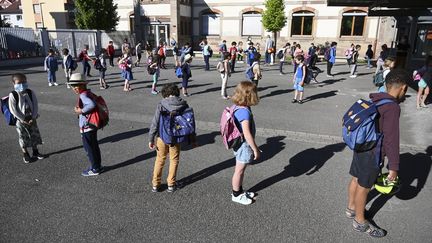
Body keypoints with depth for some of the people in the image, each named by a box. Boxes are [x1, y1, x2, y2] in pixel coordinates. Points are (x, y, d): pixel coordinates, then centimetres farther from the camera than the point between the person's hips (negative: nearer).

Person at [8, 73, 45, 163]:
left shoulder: (31, 93, -2)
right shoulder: (13, 95, -12)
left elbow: (35, 106, -2)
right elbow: (13, 110, -14)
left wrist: (33, 118, -11)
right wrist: (23, 119, -16)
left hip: (32, 119, 3)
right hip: (20, 120, -3)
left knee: (34, 135, 11)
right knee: (23, 137, 6)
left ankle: (35, 152, 27)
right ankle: (25, 154, 22)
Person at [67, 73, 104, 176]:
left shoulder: (83, 95, -21)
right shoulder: (88, 93, 6)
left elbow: (92, 105, -38)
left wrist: (81, 111, -25)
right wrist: (79, 109, 6)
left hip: (86, 127, -9)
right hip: (92, 125, 9)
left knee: (90, 149, 5)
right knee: (94, 147, 19)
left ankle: (95, 169, 18)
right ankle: (97, 166, 31)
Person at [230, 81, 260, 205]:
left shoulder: (238, 107, 1)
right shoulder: (244, 111, -28)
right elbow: (247, 134, -29)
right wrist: (255, 149, -19)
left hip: (241, 144, 9)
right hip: (244, 145, -9)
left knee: (241, 170, 23)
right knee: (239, 170, 9)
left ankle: (239, 190, 41)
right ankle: (236, 195, 28)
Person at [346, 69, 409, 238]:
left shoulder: (374, 100, 2)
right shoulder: (392, 108, -23)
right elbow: (391, 139, -24)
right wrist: (393, 167, -18)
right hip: (373, 154, -8)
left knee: (356, 179, 22)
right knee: (364, 186, 7)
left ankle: (351, 208, 43)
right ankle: (360, 222, 26)